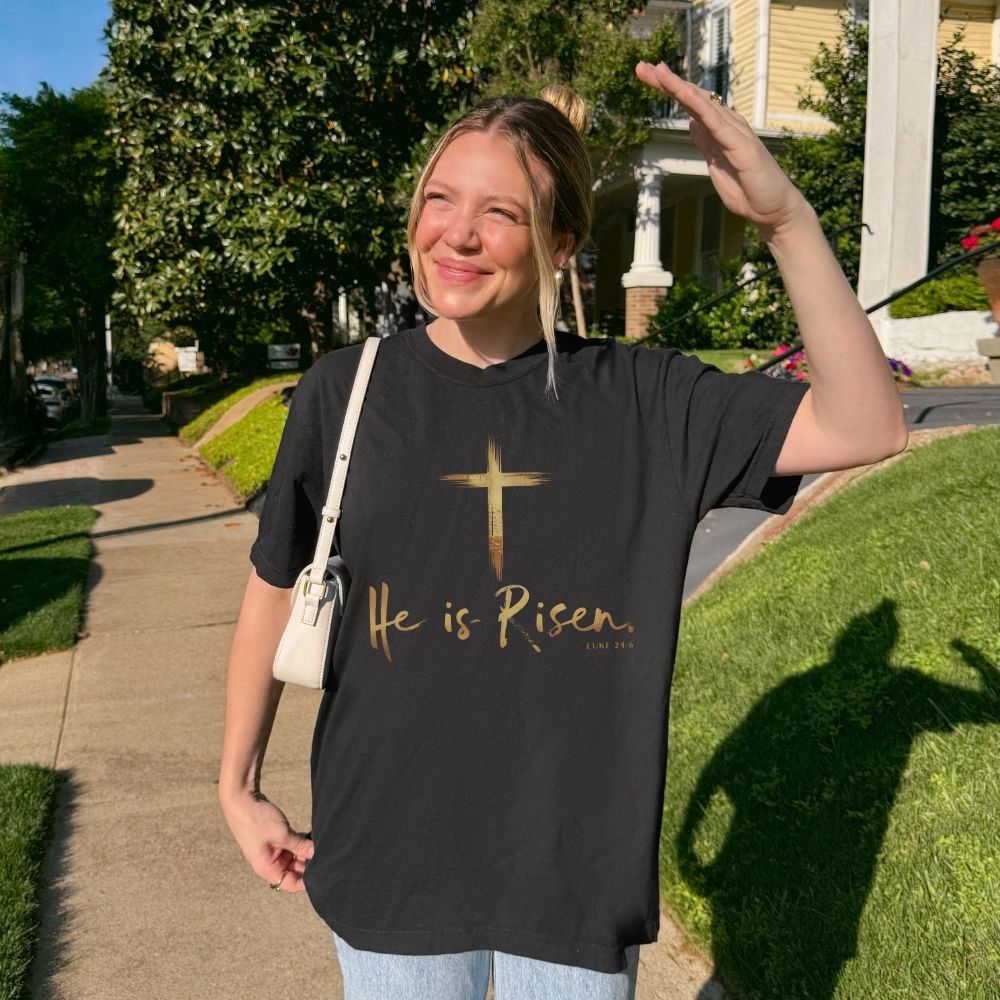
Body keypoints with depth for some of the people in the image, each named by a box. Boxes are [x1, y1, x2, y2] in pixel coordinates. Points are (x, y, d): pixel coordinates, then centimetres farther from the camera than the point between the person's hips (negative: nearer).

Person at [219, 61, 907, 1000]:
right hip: (390, 859, 0)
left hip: (581, 867, 0)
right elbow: (275, 589, 4)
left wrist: (784, 216, -25)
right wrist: (238, 785, 9)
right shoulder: (346, 391, -6)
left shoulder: (642, 400, -7)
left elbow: (863, 427, -15)